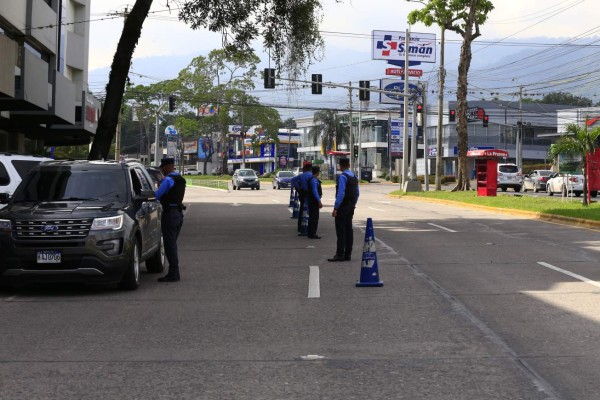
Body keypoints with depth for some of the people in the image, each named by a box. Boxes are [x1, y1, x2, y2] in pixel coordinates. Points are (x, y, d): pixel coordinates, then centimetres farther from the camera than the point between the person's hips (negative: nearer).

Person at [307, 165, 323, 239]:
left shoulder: (314, 179, 15)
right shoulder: (314, 180, -17)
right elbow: (315, 191, -24)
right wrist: (319, 201, -24)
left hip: (312, 201, 11)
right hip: (314, 201, -11)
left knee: (312, 217, 16)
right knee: (314, 217, -9)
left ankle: (311, 233, 23)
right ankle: (312, 234, -9)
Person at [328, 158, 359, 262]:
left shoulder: (342, 177, -15)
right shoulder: (354, 177, 12)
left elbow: (341, 193, -21)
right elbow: (357, 193, 16)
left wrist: (335, 208, -19)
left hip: (342, 207, -9)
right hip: (351, 208, 9)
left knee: (341, 231, -8)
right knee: (348, 230, 10)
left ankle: (340, 255, -10)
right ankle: (348, 254, 12)